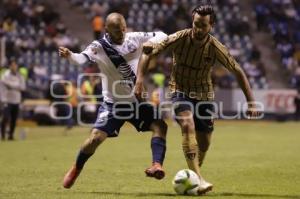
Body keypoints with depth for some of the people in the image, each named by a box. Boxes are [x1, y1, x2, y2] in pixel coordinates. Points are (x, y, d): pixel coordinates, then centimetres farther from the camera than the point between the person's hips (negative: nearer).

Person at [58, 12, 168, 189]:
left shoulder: (135, 38, -5)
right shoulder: (99, 46, -15)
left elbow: (162, 36, 2)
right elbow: (82, 58, -33)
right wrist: (70, 55, -57)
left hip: (137, 100, 4)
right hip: (113, 102, -3)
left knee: (160, 126, -14)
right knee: (96, 137, -12)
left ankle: (157, 166, -19)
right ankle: (75, 170, 11)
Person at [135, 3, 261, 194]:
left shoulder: (216, 48, -15)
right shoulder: (180, 38, -19)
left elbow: (238, 72, -6)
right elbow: (148, 52, -13)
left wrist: (251, 101, -9)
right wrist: (140, 79, -23)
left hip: (204, 94, 3)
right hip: (180, 91, -3)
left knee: (204, 143, 4)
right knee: (188, 125, -30)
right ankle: (198, 179, -34)